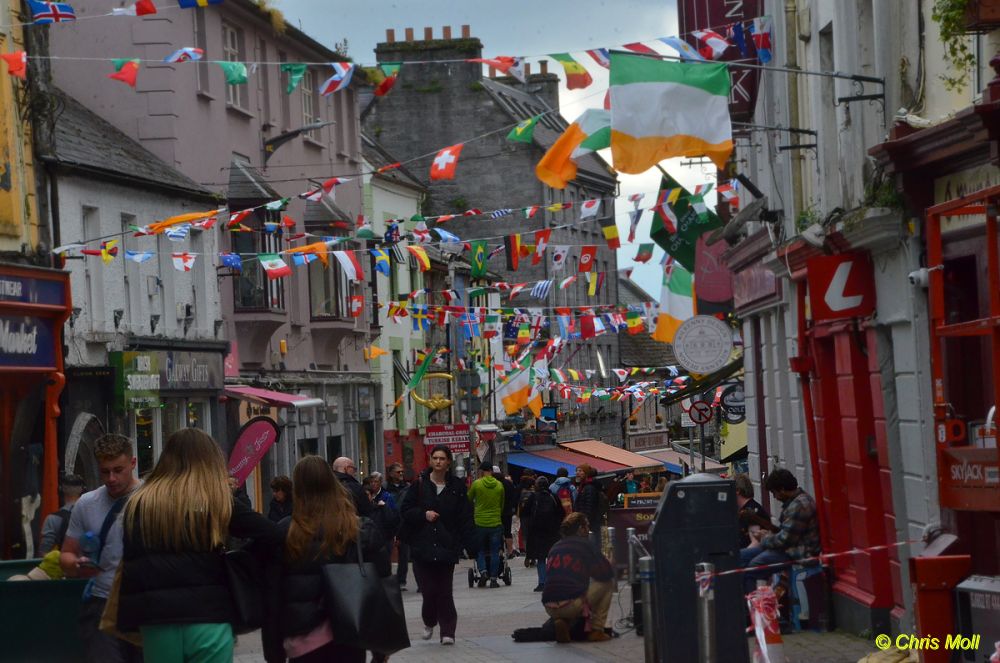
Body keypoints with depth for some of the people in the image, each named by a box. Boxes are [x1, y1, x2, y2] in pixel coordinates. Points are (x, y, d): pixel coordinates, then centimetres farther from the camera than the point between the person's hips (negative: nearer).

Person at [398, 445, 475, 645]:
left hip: (446, 546, 0)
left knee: (444, 591, -2)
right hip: (422, 545, 0)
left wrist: (470, 544, -7)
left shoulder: (457, 486, 3)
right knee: (428, 590, -2)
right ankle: (429, 622, 24)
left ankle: (447, 631, 4)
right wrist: (424, 514, -12)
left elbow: (465, 518, 1)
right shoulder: (419, 484, 3)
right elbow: (406, 510, 6)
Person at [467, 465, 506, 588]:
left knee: (480, 551, 11)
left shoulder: (477, 484, -5)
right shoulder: (499, 485, 0)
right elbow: (502, 504, 10)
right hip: (496, 523, 1)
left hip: (480, 522, -1)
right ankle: (493, 579, 5)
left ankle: (483, 571, -9)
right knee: (494, 552, 6)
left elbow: (469, 499, 9)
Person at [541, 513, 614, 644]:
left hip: (549, 607, 6)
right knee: (608, 582, 16)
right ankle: (596, 630, 11)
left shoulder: (555, 547, 19)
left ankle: (561, 622, 8)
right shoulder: (584, 544, 2)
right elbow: (607, 572, 5)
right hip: (572, 605, -6)